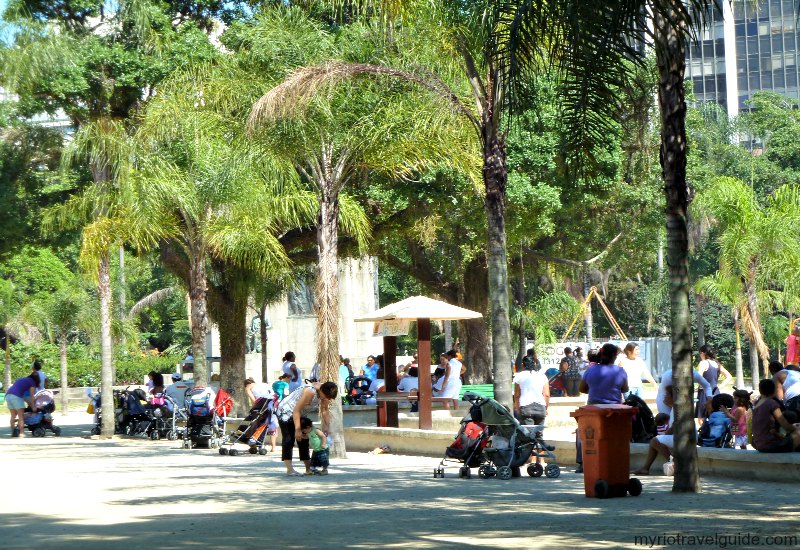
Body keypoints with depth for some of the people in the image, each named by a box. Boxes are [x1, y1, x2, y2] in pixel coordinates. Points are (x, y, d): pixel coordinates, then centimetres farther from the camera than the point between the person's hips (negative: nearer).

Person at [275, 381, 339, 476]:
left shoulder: (324, 393, -12)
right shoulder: (310, 392, -36)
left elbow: (325, 410, 0)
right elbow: (296, 410, -33)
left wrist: (326, 427, -6)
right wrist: (298, 429, -31)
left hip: (297, 412, 9)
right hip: (285, 410, -9)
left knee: (303, 439, 10)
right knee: (289, 439, -15)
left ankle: (309, 468, 15)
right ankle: (289, 469, -21)